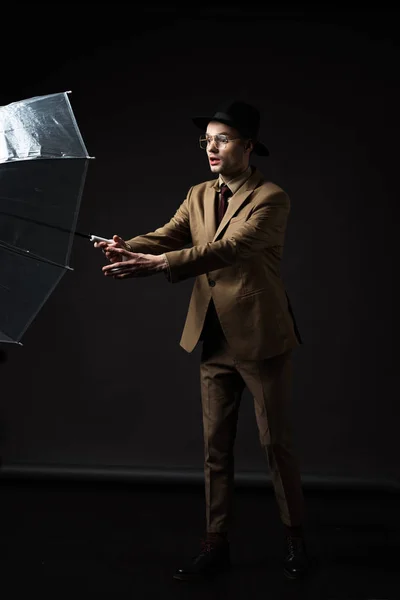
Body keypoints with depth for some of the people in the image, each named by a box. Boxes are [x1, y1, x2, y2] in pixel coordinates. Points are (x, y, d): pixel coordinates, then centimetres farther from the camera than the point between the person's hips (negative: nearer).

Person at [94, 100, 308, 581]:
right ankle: (216, 544, 22)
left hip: (260, 337, -6)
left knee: (276, 441, 7)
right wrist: (127, 249, -27)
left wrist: (159, 263, -37)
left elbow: (231, 247, -27)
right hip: (213, 338, 6)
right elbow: (167, 236, -5)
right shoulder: (198, 195, 10)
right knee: (215, 445, 11)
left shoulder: (270, 198, -11)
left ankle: (294, 537, 27)